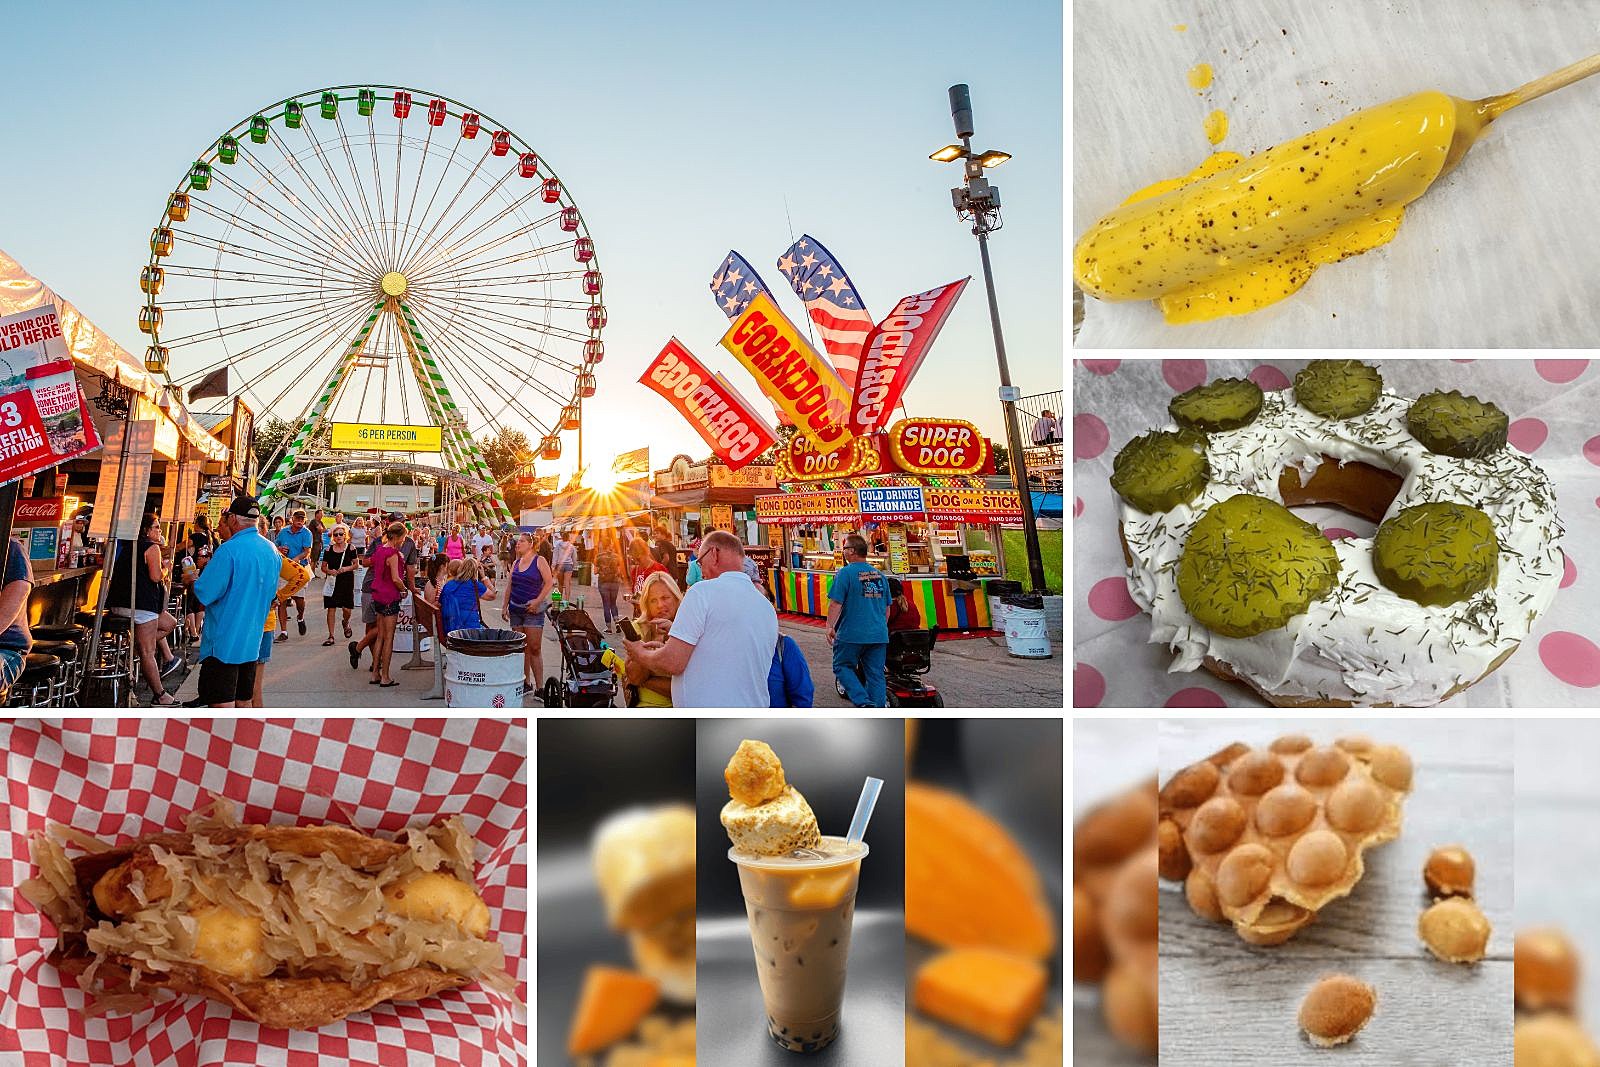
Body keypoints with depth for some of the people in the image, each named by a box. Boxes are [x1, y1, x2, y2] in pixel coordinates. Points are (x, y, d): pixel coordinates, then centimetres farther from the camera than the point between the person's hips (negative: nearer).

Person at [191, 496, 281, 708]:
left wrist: (194, 580, 2)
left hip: (224, 641, -7)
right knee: (244, 702, 15)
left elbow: (205, 593, -17)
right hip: (252, 641, 8)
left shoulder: (229, 550, -18)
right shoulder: (271, 550, 7)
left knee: (222, 705, -4)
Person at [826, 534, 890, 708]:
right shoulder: (880, 575, 11)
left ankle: (864, 702, -8)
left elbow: (835, 603, -14)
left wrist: (830, 627, -5)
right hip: (879, 635, 5)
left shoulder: (845, 573, -10)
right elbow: (887, 608, 18)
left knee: (842, 667, 10)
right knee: (875, 674, 9)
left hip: (852, 634, -5)